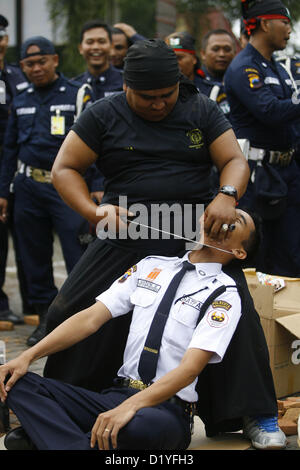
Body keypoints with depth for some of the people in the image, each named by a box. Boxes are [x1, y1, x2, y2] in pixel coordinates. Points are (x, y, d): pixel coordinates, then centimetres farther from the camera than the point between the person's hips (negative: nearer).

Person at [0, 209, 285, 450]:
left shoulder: (224, 295, 0)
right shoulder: (151, 266, 16)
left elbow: (190, 369, -13)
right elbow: (91, 318, 10)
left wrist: (130, 407, -28)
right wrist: (27, 357, -2)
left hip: (167, 410, -5)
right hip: (117, 394, 5)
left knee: (141, 425, -43)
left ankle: (48, 436, -25)